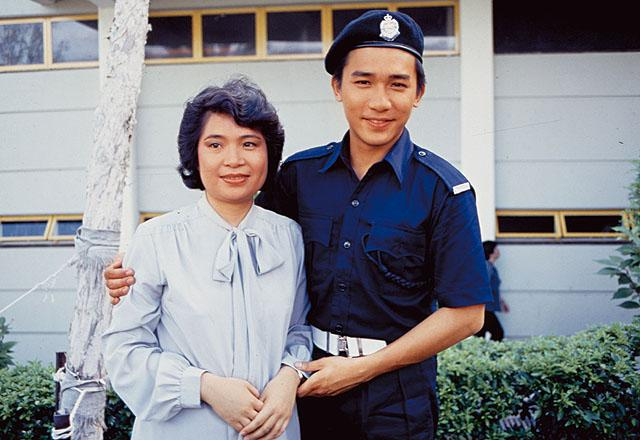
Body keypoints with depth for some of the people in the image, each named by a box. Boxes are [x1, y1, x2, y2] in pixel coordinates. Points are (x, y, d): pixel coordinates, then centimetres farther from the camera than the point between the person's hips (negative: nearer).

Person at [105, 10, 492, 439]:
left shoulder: (443, 190, -11)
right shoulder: (301, 174, 0)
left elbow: (465, 314, -11)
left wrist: (361, 369, -13)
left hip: (394, 401, -3)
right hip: (310, 384, 3)